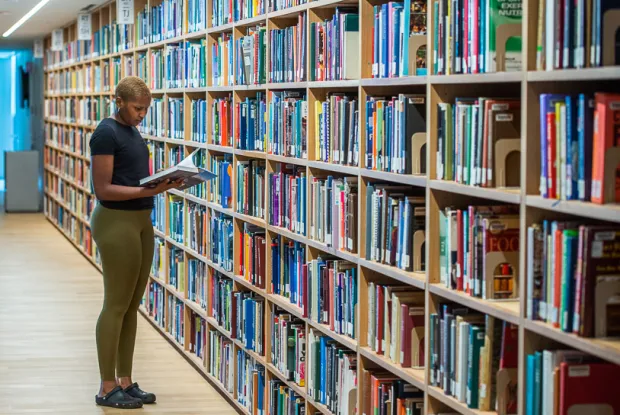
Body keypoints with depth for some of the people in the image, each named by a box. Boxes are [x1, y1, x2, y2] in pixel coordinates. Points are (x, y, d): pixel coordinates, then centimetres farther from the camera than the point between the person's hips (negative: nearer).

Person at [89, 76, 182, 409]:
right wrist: (147, 191, -27)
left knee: (132, 305, 12)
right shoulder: (106, 133, -14)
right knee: (116, 306, -3)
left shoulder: (131, 131, 14)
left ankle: (125, 381, 19)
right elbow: (103, 189, -18)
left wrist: (162, 183, 2)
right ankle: (107, 389, 4)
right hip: (116, 223, -9)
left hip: (140, 222, 9)